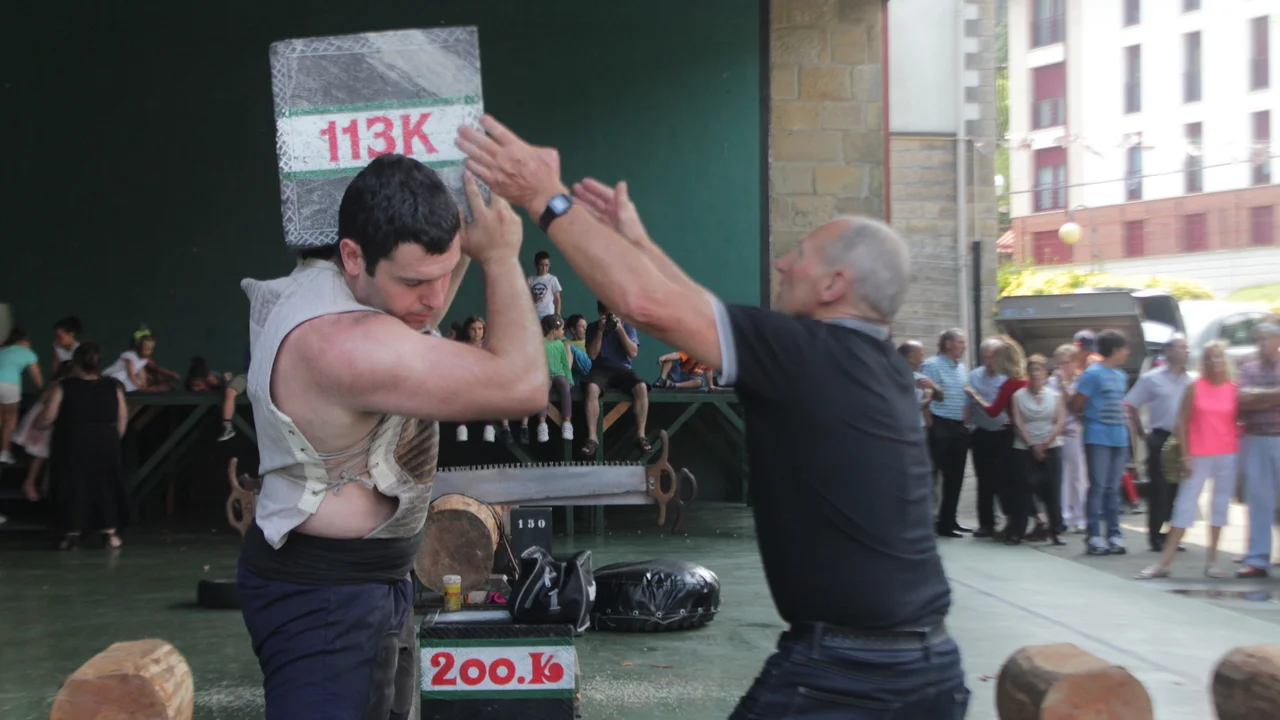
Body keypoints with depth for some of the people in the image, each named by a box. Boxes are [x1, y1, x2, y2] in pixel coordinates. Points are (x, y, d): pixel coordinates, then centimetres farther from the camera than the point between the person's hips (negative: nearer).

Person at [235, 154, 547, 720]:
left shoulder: (321, 285, 0)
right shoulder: (340, 340, -31)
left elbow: (410, 336, 23)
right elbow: (522, 386, -30)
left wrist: (462, 253, 6)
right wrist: (500, 258, -18)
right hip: (322, 600, -11)